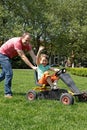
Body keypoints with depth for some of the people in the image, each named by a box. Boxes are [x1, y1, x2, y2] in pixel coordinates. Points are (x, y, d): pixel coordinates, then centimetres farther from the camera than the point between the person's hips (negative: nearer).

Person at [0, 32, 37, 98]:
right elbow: (23, 56, -35)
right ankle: (8, 93, -7)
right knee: (9, 73, -16)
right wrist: (32, 66, -37)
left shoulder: (27, 44, -9)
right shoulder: (17, 42, -32)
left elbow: (33, 56, -14)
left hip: (8, 56, 9)